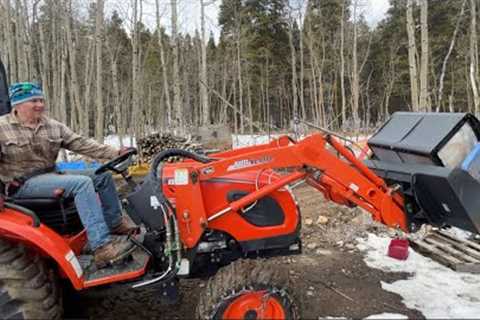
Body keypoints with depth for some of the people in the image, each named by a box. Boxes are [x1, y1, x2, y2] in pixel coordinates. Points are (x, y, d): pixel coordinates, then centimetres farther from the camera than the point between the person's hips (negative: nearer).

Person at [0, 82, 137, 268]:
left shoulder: (53, 126, 8)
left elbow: (81, 144, 1)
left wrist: (115, 153, -9)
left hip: (50, 175, 8)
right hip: (24, 183, -7)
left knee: (102, 176, 1)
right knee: (81, 183, -30)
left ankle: (115, 224, 11)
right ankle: (102, 247, -38)